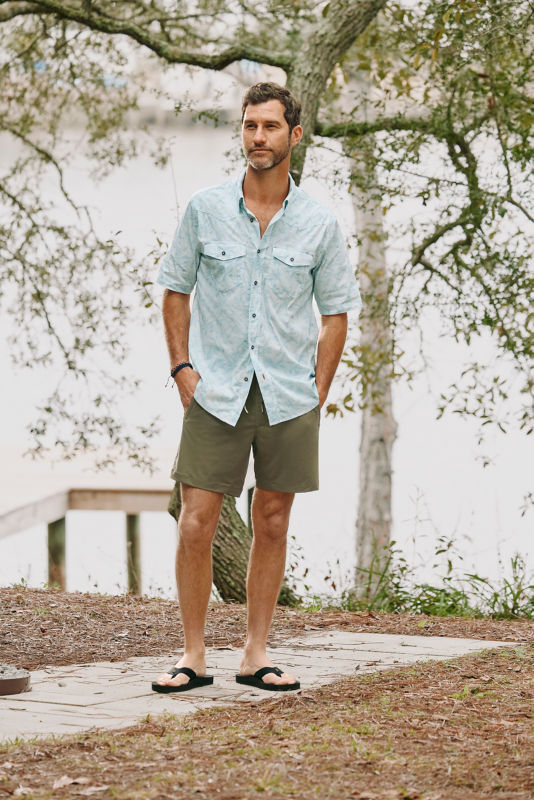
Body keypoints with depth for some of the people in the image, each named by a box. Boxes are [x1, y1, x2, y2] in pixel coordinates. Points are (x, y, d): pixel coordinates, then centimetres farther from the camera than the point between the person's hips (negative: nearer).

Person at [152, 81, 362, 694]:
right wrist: (182, 367, -1)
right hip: (216, 394, -1)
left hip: (289, 397, 1)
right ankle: (193, 656, 5)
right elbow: (175, 291, 9)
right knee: (195, 527, -5)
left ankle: (256, 655, 15)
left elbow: (336, 313, 9)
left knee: (272, 525, 6)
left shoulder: (319, 224, 2)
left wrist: (318, 391, 1)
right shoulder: (205, 210, 1)